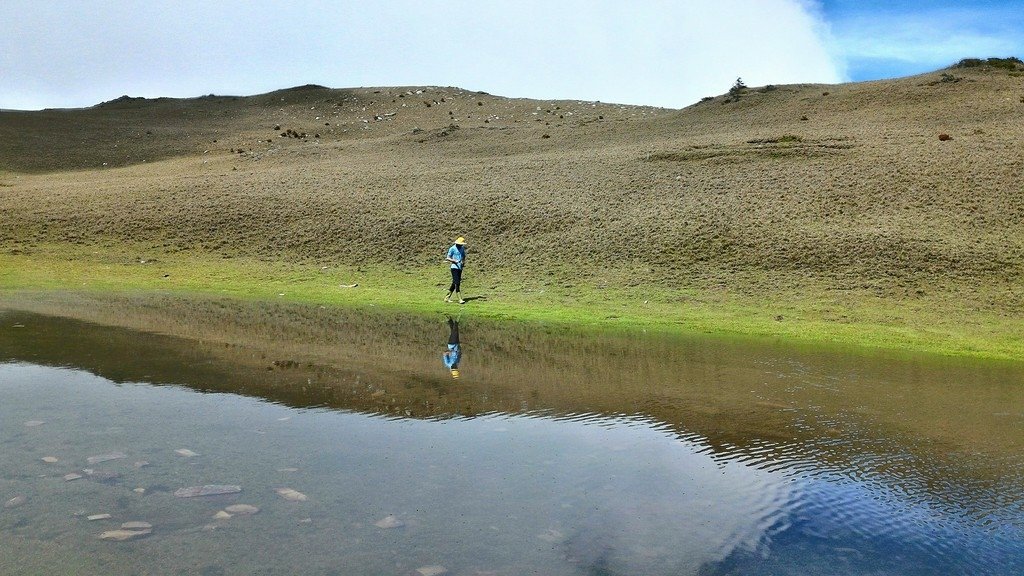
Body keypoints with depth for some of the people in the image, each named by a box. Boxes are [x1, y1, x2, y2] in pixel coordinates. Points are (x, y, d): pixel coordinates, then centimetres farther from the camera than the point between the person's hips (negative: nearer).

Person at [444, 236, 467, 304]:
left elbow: (464, 257, 26)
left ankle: (447, 297, 22)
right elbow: (448, 258, -6)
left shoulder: (462, 248, 13)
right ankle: (460, 299, -15)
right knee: (457, 283, -12)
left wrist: (463, 262, 5)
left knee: (455, 283, 11)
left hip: (460, 268, 7)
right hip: (454, 267, -7)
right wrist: (454, 261, -22)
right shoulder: (452, 249, -6)